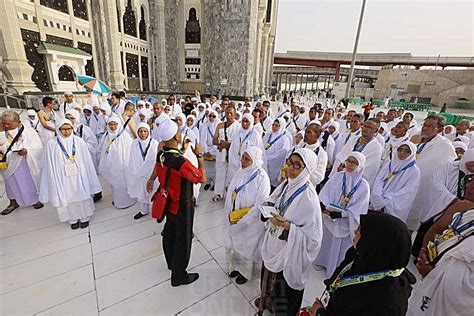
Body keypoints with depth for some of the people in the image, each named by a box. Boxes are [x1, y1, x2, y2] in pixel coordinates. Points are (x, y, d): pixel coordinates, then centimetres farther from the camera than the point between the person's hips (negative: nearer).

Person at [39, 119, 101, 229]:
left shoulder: (79, 141, -3)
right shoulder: (52, 144, -2)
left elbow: (87, 160, 1)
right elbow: (50, 165, 2)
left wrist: (89, 177, 2)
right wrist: (53, 178, 0)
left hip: (79, 175, 0)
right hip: (63, 177, 0)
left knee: (82, 195, 9)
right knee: (68, 198, 9)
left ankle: (84, 217, 25)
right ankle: (73, 219, 26)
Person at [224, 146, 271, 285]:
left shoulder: (262, 178, -25)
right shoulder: (241, 171, -7)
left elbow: (259, 205, -23)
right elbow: (231, 193, 1)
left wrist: (242, 222, -18)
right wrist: (229, 214, -3)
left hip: (251, 222, -5)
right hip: (233, 219, 6)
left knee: (247, 247, 18)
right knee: (233, 243, 24)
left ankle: (246, 272, 46)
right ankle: (236, 266, 52)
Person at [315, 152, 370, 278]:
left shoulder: (363, 186, -13)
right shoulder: (337, 176, -5)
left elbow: (357, 210, -15)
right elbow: (325, 192, -9)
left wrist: (337, 214, -23)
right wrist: (323, 205, -28)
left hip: (345, 224, -2)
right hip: (328, 219, 3)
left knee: (339, 248, 15)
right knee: (325, 242, 22)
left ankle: (335, 271, 40)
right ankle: (322, 261, 48)